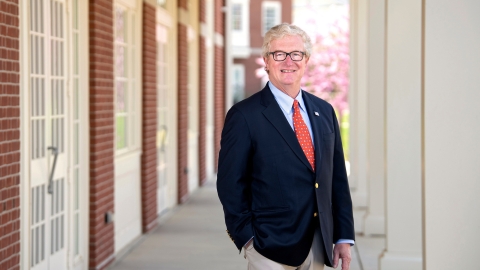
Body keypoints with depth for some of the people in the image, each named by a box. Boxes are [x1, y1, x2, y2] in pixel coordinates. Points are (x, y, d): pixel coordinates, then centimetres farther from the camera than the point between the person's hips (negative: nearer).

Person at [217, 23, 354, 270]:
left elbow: (338, 178, 11)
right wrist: (247, 239, -10)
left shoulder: (324, 111, 10)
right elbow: (231, 185, -7)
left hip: (318, 246, 5)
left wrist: (344, 236, 7)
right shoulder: (244, 116, -6)